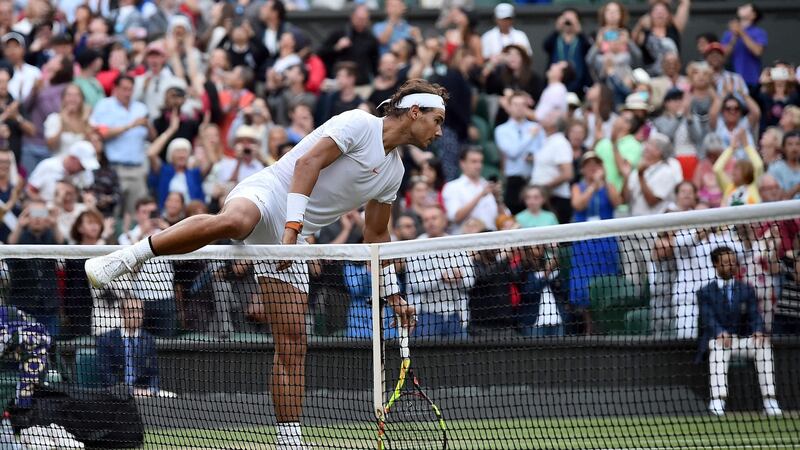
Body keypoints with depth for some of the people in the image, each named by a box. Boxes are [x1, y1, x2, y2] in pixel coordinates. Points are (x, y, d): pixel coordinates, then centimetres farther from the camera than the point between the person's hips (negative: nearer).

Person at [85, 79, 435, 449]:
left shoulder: (394, 171, 22)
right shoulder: (358, 124, -3)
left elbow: (376, 235, 32)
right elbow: (307, 162, -15)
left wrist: (392, 293, 29)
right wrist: (293, 225, -22)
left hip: (289, 242, 8)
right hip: (266, 196, -8)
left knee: (292, 343, -2)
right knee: (230, 222, -44)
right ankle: (125, 259, -38)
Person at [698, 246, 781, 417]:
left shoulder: (747, 290, 14)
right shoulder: (705, 292, 4)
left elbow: (754, 315, 2)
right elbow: (708, 319, -10)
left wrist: (758, 331, -21)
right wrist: (721, 333, -32)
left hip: (742, 340, 3)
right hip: (716, 339, -3)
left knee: (764, 344, -25)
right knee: (718, 345, -37)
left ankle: (769, 401, -28)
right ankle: (717, 400, -48)